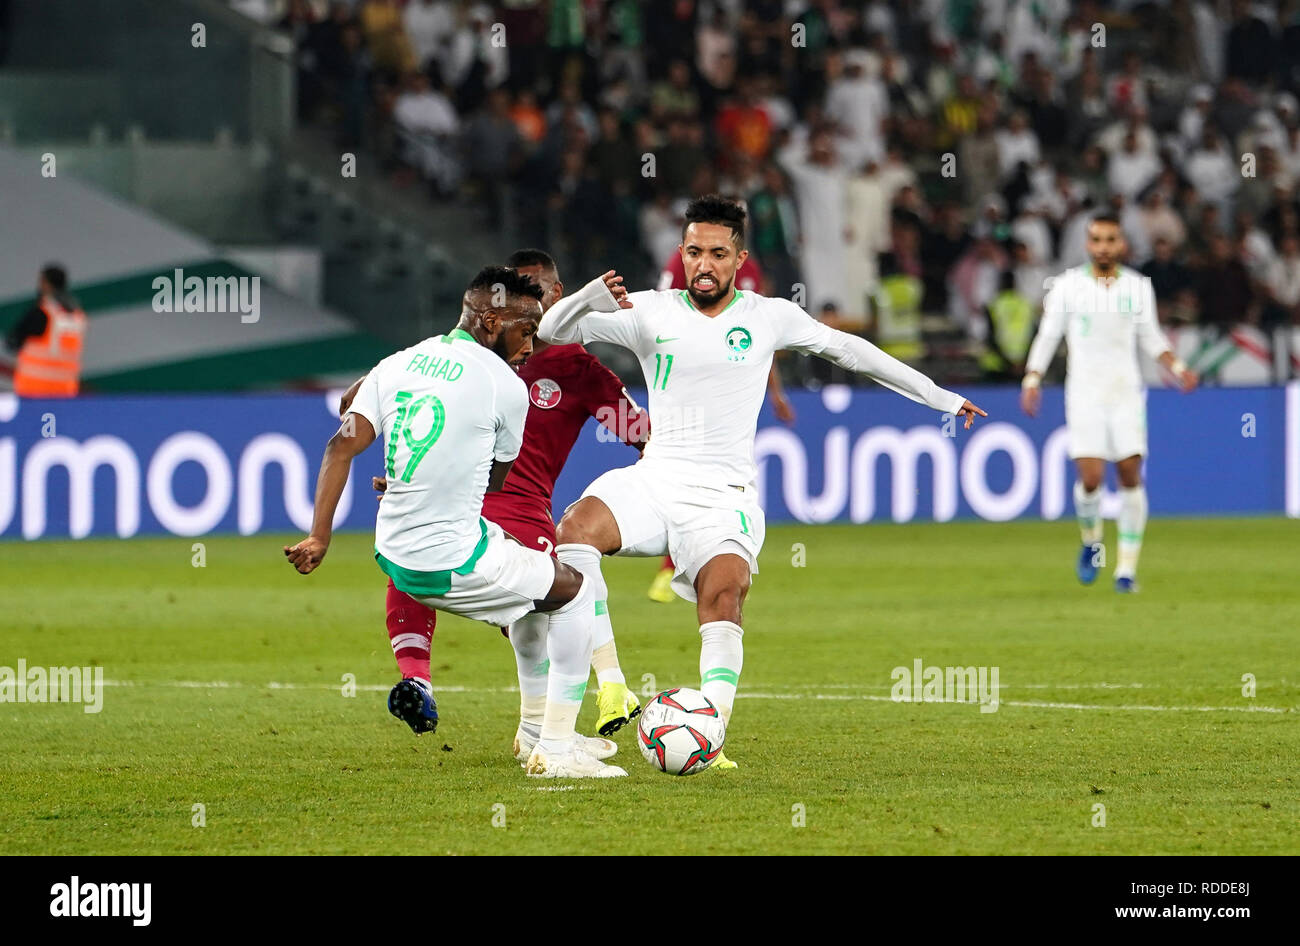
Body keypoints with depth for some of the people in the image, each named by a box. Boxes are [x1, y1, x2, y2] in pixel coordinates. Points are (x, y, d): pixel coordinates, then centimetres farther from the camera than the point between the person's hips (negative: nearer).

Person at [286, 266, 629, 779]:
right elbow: (496, 479, 8)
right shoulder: (506, 386, -8)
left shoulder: (396, 365, 7)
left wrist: (318, 537, -5)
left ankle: (538, 732, 36)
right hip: (450, 565, -7)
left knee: (531, 585, 30)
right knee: (574, 589, 14)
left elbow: (343, 445, -2)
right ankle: (556, 750, 10)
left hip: (392, 553, 7)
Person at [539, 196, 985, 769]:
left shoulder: (769, 317, 8)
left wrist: (937, 397, 26)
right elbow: (554, 332, 5)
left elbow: (847, 349, 21)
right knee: (574, 530, -28)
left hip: (723, 498, -1)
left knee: (723, 600, -28)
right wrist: (592, 296, -18)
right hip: (653, 480, 1)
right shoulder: (651, 312, 8)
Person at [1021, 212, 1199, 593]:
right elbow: (1047, 336, 6)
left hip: (1126, 392, 1)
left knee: (1130, 475, -7)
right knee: (1090, 478, -12)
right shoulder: (1066, 286, 0)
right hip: (1084, 393, -1)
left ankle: (1127, 568, 1)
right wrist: (1032, 379, -5)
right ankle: (1091, 542, 18)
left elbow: (1150, 337, 15)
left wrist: (1177, 368, 1)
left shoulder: (1139, 287, 5)